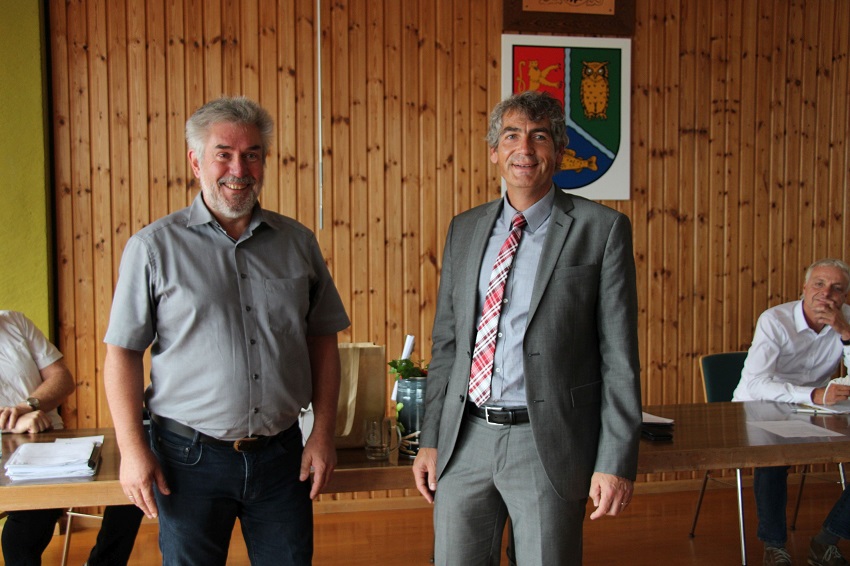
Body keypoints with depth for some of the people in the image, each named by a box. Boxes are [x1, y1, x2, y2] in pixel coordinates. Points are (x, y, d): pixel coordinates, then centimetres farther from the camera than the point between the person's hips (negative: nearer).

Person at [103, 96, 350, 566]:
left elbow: (323, 341, 8)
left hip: (281, 454, 2)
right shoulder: (153, 247, -3)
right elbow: (122, 352, -2)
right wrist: (132, 448, -7)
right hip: (190, 456, -2)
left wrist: (323, 433, 3)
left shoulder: (298, 243, 4)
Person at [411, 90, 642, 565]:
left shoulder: (603, 229, -4)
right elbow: (447, 342, 12)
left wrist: (616, 462, -10)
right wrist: (431, 440, 9)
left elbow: (620, 357, -6)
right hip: (464, 438, 4)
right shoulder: (465, 229, 10)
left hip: (546, 443, -4)